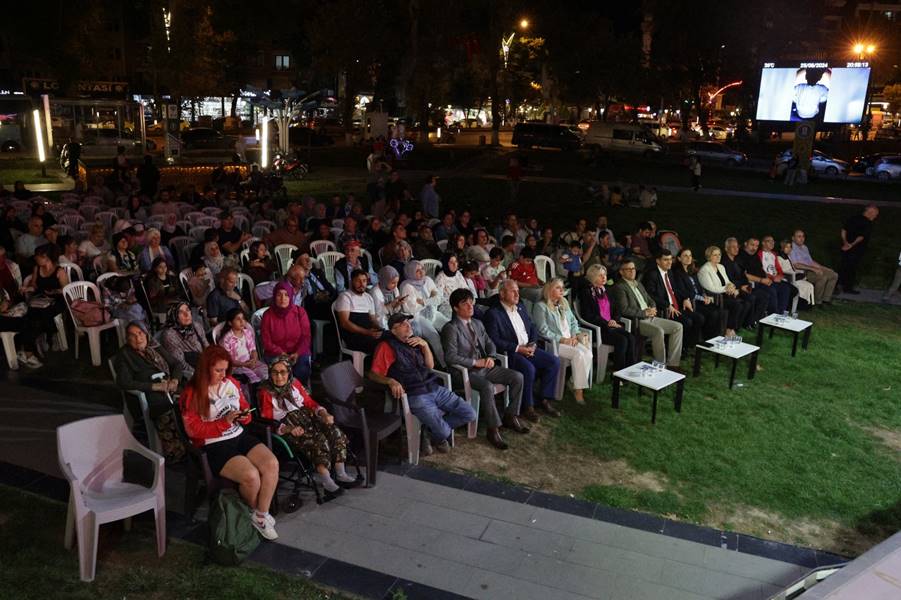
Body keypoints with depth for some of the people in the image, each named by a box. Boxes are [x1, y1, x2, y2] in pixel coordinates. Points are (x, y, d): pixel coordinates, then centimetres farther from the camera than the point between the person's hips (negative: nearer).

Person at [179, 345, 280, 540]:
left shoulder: (231, 383, 8)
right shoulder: (192, 394, -7)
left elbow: (245, 407, 20)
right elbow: (194, 430, -10)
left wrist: (245, 416, -5)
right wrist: (224, 421, -19)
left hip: (240, 436, 6)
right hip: (214, 446, -5)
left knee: (272, 464, -20)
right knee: (251, 475, -27)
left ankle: (261, 516, -5)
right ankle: (253, 511, 8)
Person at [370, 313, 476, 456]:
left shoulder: (414, 341, 18)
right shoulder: (387, 346, -2)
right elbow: (373, 374, -8)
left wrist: (425, 345, 3)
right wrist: (391, 381, -27)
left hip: (435, 388, 7)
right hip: (415, 396, -7)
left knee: (470, 415, 1)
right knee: (444, 432, -22)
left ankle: (431, 429, 12)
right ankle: (437, 436, 16)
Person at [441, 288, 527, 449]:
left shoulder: (478, 323, 15)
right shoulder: (450, 328, -10)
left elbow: (489, 344, 20)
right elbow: (450, 357, -18)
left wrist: (490, 357, -3)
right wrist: (475, 362, -17)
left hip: (484, 366, 8)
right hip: (465, 371, -8)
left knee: (517, 377, -6)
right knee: (487, 386, -36)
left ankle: (510, 417, 6)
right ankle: (493, 429, -23)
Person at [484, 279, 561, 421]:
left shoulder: (520, 308, 16)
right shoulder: (493, 313, -8)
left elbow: (533, 328, 20)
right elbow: (494, 341, -16)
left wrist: (533, 344, -1)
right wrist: (518, 348, -19)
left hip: (528, 348, 8)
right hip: (509, 353, -7)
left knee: (554, 361, -10)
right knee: (529, 368, -32)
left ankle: (545, 400, 1)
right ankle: (527, 407, -13)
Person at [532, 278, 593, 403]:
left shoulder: (564, 303, 19)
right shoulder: (540, 306, -4)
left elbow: (574, 322, 20)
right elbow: (543, 331, -12)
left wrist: (574, 336, 0)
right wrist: (562, 339, -15)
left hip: (570, 340, 7)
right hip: (553, 343, -7)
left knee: (588, 353, -22)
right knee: (579, 354, -28)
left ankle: (576, 384, -15)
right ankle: (578, 389, -18)